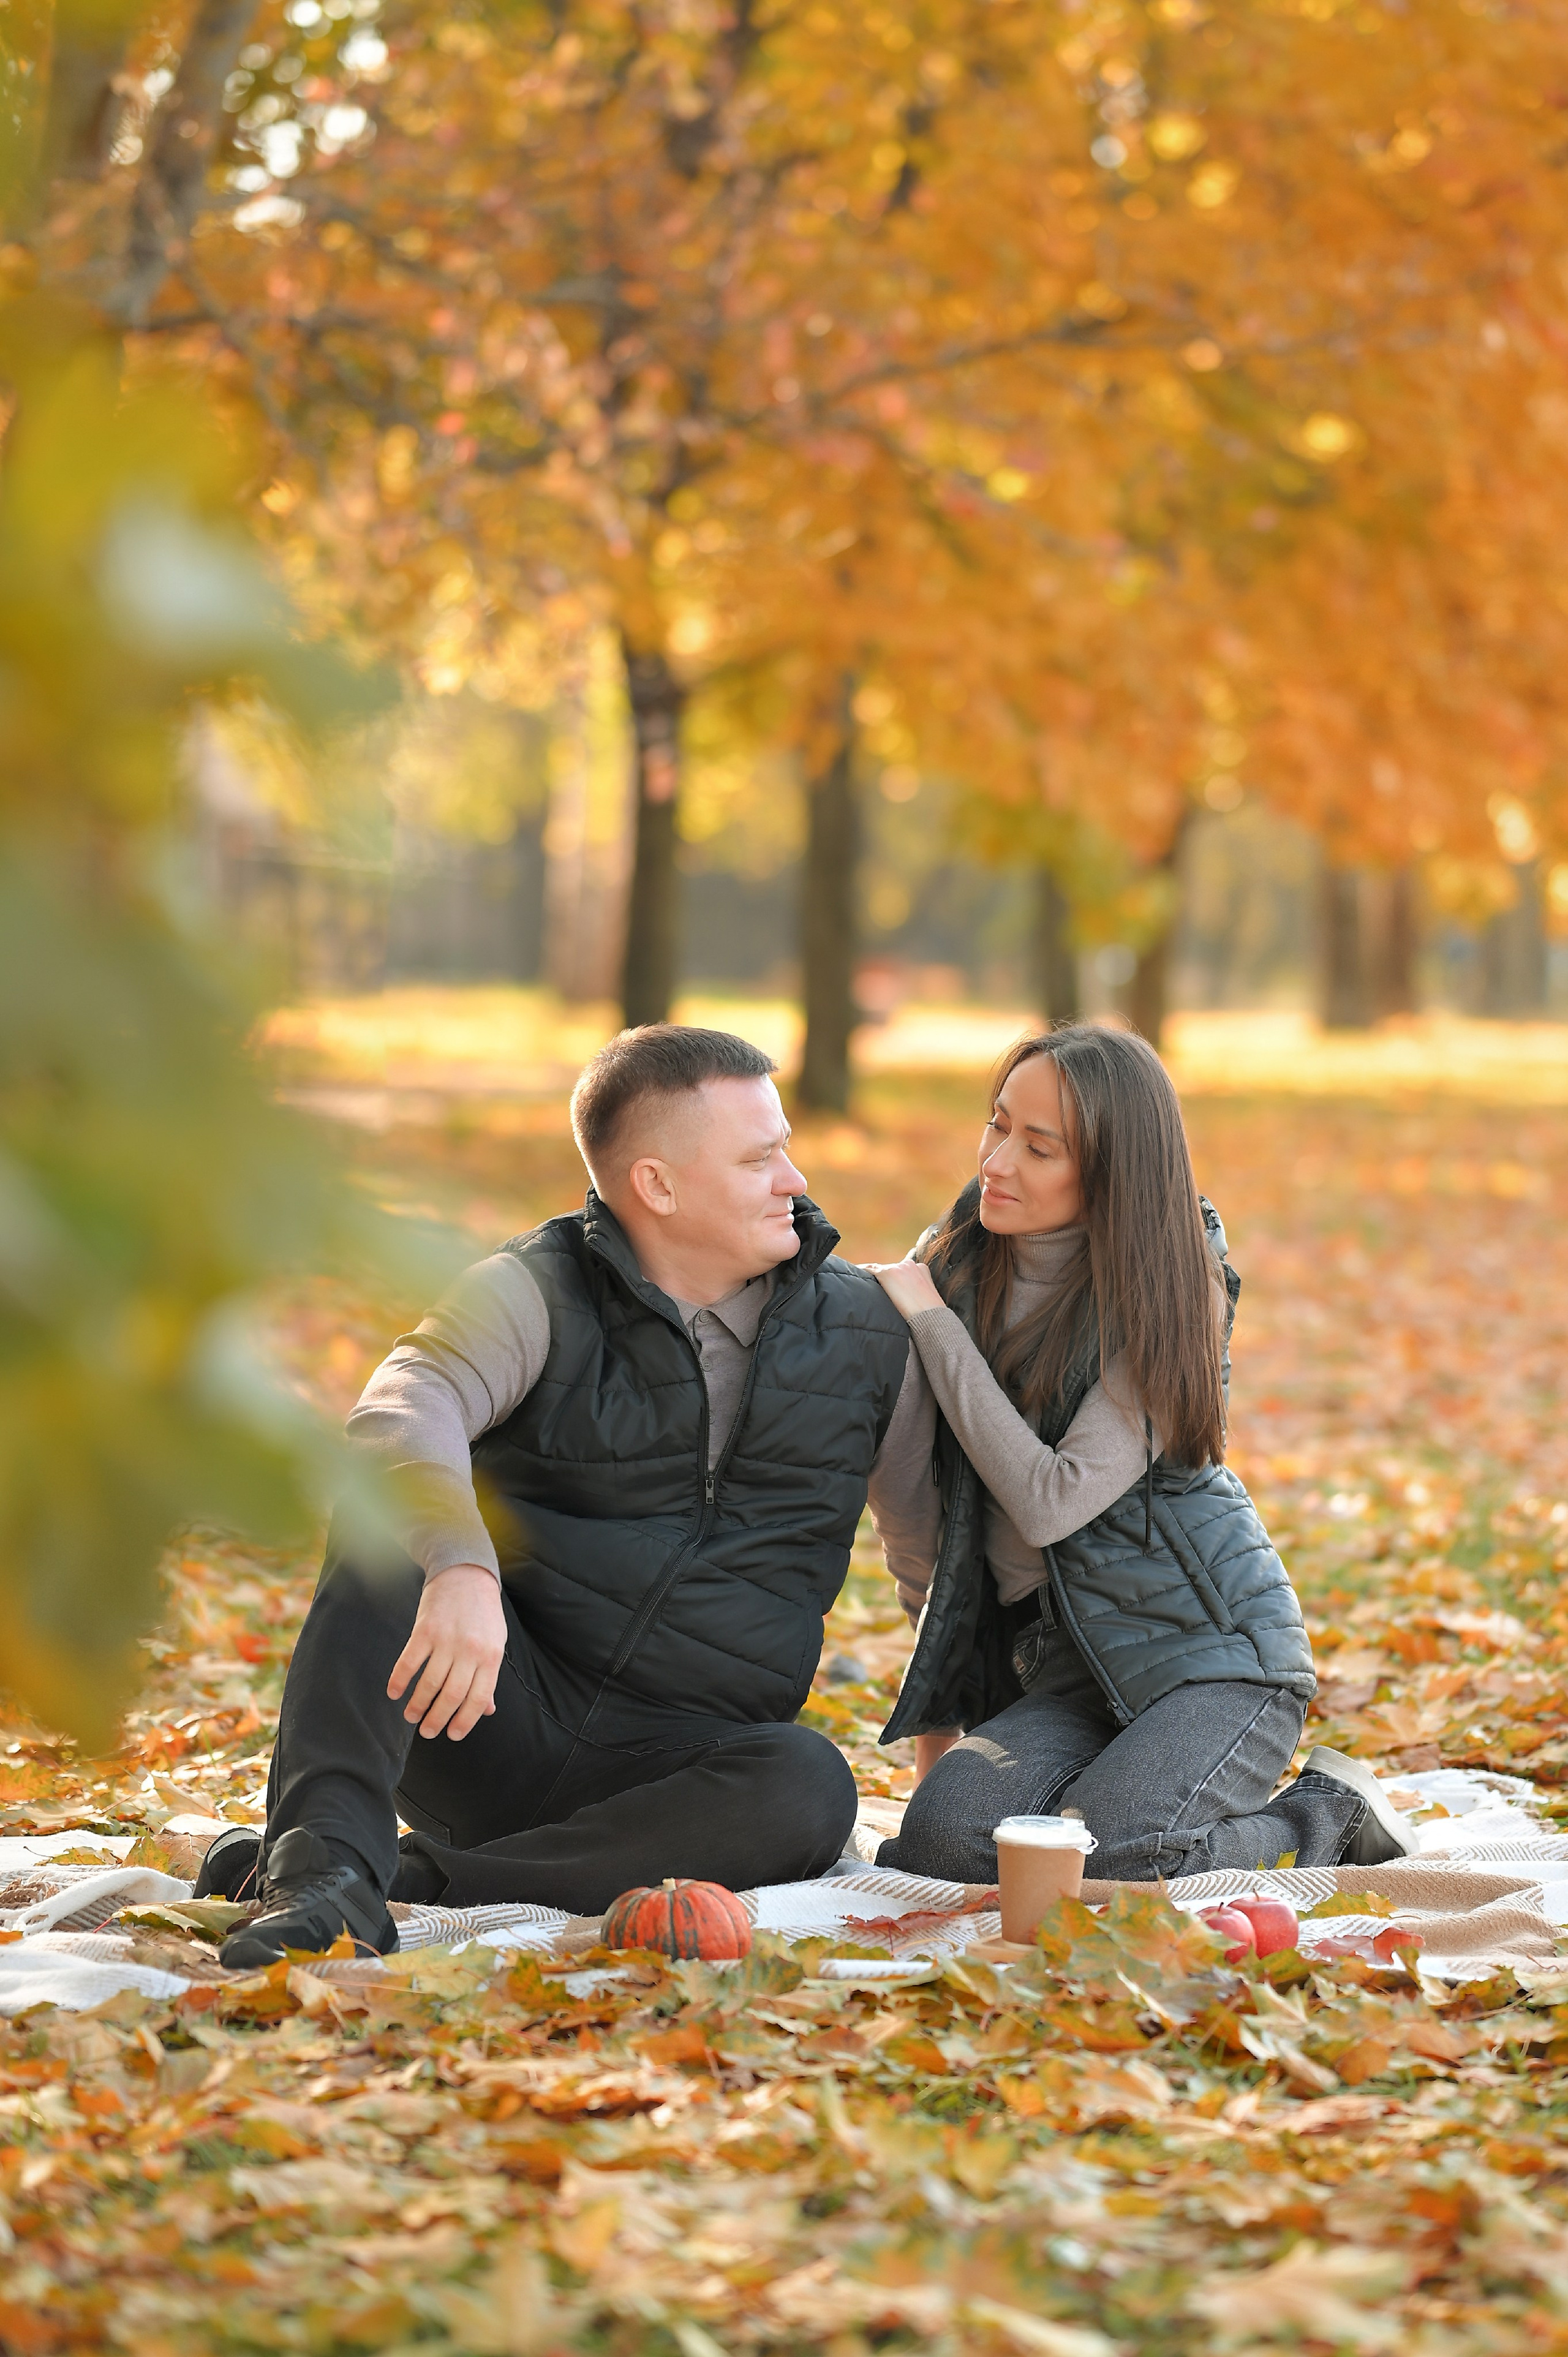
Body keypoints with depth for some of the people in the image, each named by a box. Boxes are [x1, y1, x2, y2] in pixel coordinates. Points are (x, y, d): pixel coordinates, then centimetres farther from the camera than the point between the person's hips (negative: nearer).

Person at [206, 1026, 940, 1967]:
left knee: (808, 1791, -33)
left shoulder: (864, 1330, 7)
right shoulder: (536, 1291, -5)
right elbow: (403, 1412, -26)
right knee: (393, 1520, -29)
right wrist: (460, 1564, -45)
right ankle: (328, 1862, -43)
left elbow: (944, 1540, 21)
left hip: (671, 1768, 2)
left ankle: (414, 1876, -31)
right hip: (501, 1720, -2)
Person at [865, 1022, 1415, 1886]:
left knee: (1097, 1860, -29)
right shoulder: (952, 1267, 2)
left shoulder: (1170, 1298, -13)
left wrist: (936, 1327, -18)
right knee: (946, 1833, -24)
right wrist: (935, 1714, 12)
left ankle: (1331, 1815, 0)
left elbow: (1053, 1503, -22)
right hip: (1068, 1668, 5)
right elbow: (915, 1494, 12)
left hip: (1221, 1657, -5)